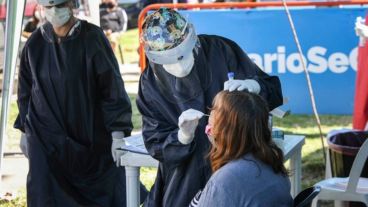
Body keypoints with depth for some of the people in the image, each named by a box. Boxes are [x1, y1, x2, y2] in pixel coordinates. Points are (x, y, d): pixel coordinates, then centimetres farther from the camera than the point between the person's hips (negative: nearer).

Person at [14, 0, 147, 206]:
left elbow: (113, 86, -10)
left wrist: (118, 132, -15)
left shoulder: (92, 37, -9)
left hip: (93, 137, -2)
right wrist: (26, 129, 14)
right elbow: (25, 90, 13)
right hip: (47, 140, 3)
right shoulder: (35, 43, 2)